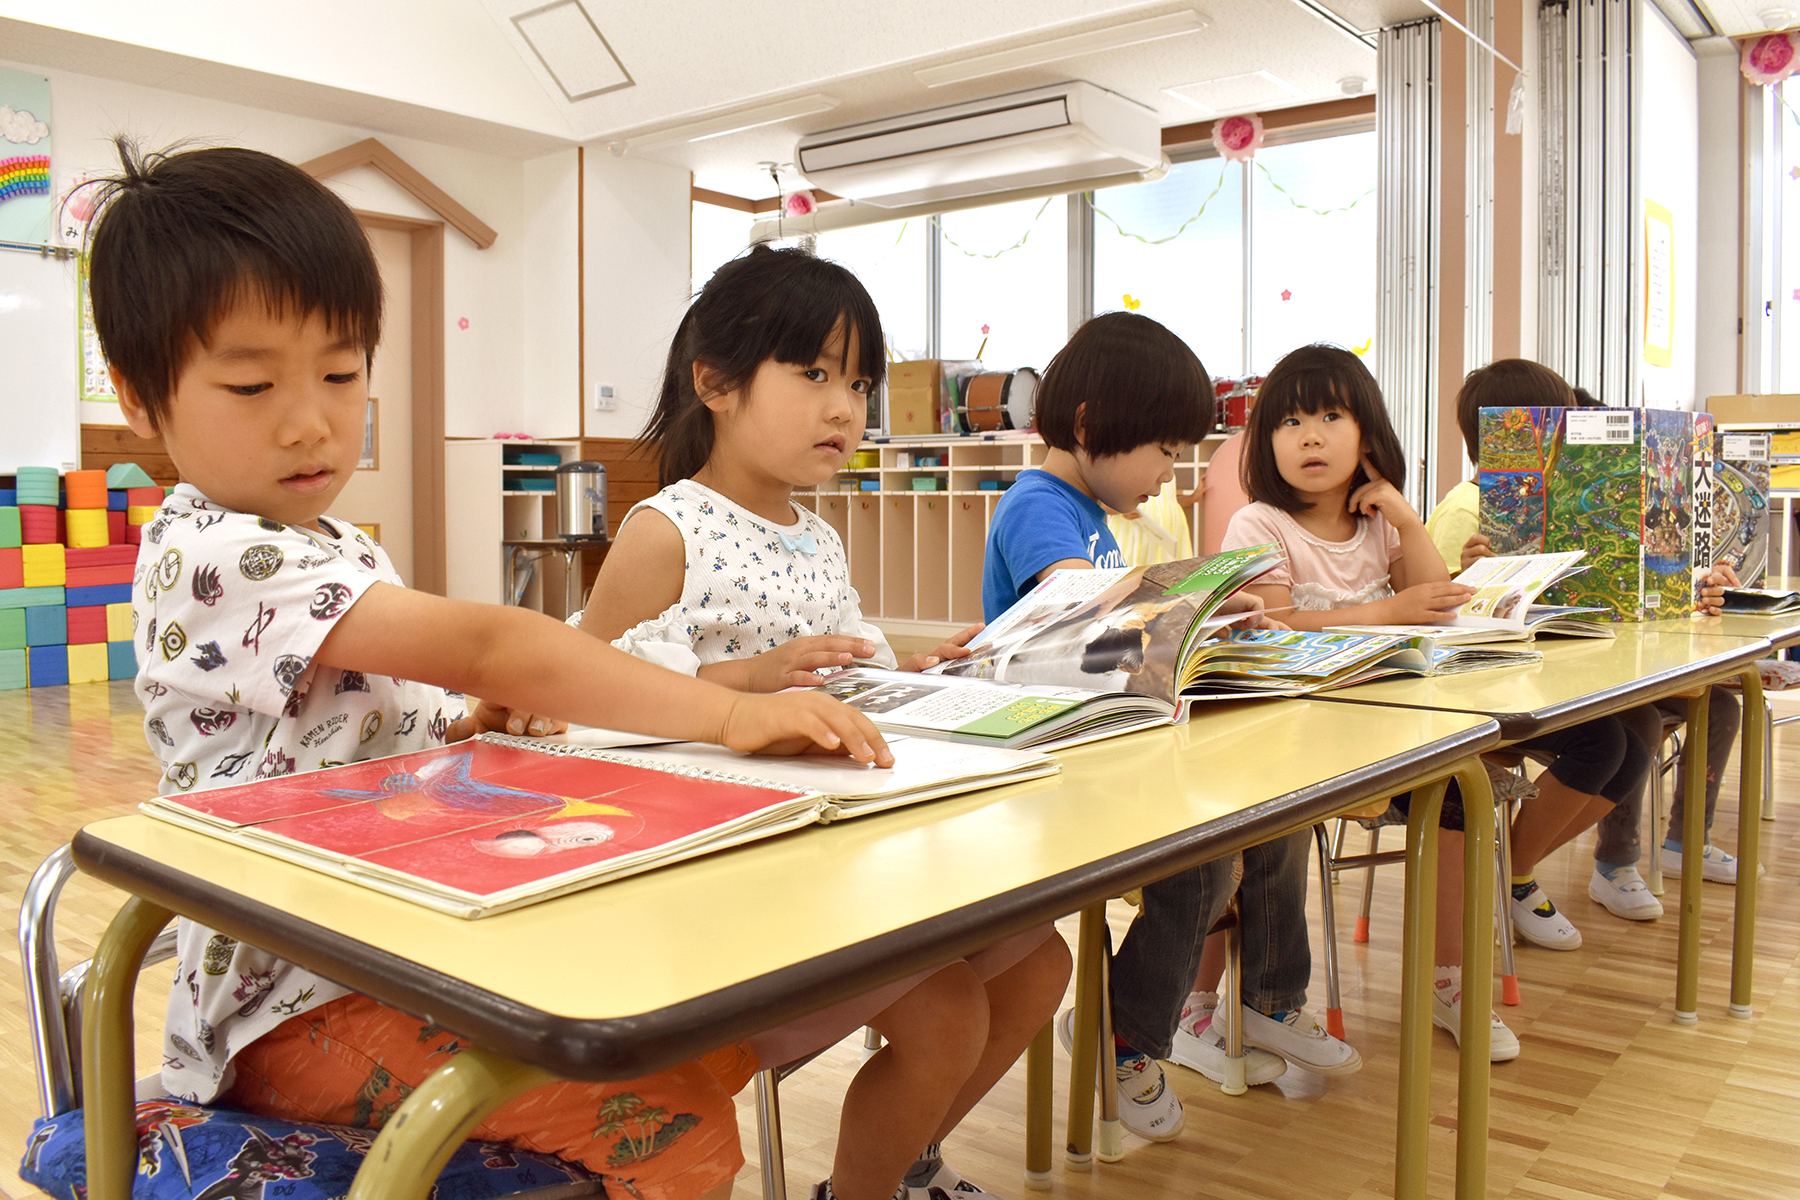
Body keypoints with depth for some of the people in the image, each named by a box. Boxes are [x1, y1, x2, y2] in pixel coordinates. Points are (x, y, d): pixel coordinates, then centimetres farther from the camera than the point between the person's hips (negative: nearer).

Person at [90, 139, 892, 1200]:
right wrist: (728, 715, -34)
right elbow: (483, 645, -30)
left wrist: (486, 717, -2)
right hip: (297, 1004, -9)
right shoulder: (210, 556, -19)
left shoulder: (341, 552, 13)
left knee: (724, 1028, 4)